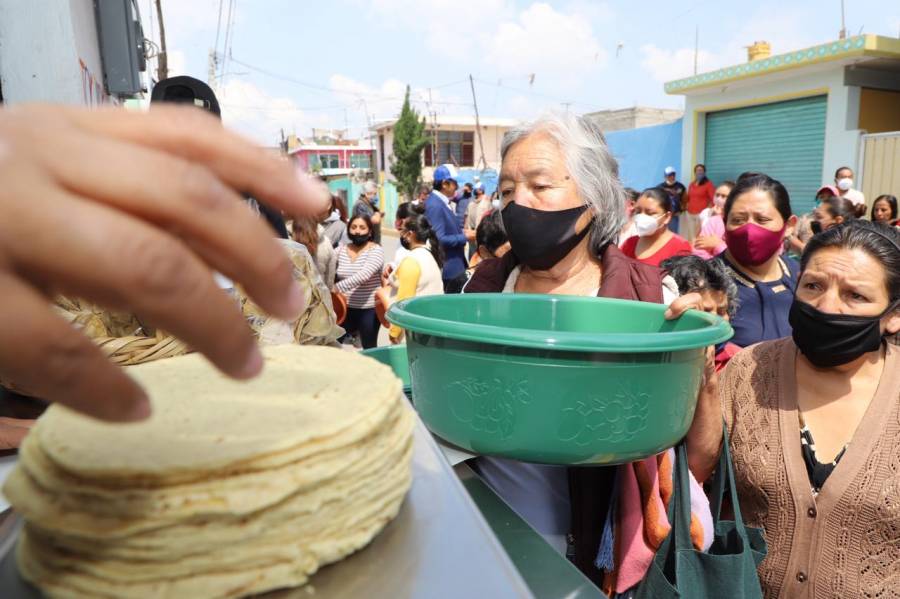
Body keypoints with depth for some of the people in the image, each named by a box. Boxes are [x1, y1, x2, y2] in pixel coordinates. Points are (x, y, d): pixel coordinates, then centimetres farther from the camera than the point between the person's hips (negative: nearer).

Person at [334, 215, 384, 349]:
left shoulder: (376, 250, -12)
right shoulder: (341, 250, 4)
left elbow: (364, 275, -28)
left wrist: (337, 287, -36)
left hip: (368, 309, -4)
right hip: (345, 307, 4)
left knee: (369, 348, 9)